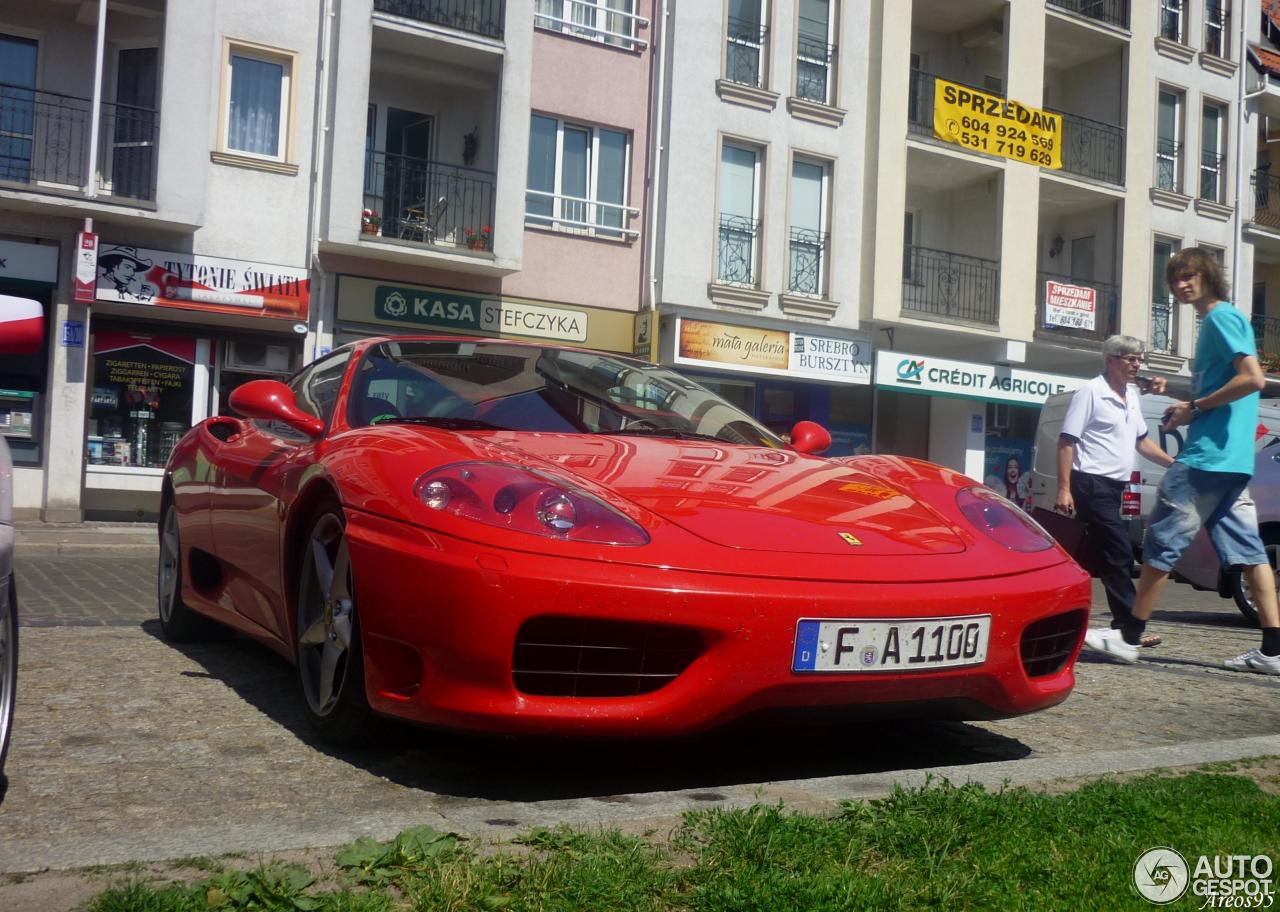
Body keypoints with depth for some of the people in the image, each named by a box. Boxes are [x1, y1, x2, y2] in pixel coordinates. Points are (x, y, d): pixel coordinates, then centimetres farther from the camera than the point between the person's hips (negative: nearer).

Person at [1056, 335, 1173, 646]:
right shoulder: (1090, 392, -8)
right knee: (1120, 554, -12)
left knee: (1095, 558, 9)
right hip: (1092, 483, -9)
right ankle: (1127, 625, -7)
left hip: (1113, 486, 9)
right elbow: (1066, 442, -11)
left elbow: (1141, 441, 28)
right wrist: (1064, 489, -17)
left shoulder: (1132, 396, 16)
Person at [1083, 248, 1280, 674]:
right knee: (1246, 548, 6)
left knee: (1162, 541, -4)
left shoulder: (1221, 317, -9)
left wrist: (1195, 408, -14)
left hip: (1208, 455, -10)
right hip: (1232, 458, 10)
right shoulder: (1219, 321, 20)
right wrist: (1187, 403, 14)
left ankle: (1129, 637, 3)